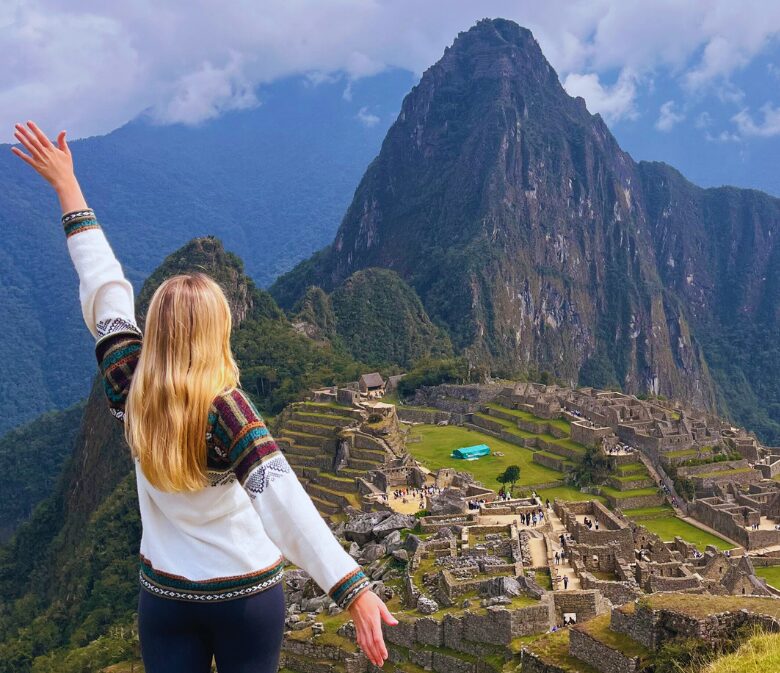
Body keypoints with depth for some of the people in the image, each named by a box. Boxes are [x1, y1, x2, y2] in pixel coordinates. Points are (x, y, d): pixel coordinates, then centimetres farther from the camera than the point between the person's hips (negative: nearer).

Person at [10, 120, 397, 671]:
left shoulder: (129, 392, -12)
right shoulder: (225, 410, -25)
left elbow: (103, 291, -4)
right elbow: (283, 501, -37)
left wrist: (66, 185, 5)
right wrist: (354, 590, -44)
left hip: (164, 595, 3)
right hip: (247, 597, -3)